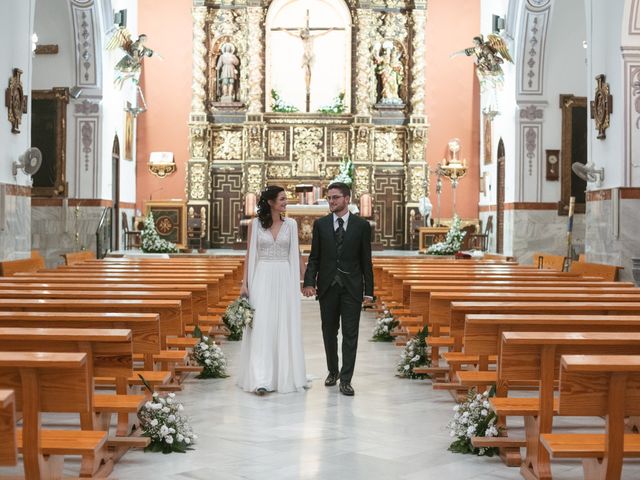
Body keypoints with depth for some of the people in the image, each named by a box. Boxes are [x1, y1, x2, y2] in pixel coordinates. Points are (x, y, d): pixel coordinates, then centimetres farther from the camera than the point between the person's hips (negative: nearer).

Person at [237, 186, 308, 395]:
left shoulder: (291, 224, 5)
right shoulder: (255, 224, 2)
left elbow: (296, 254, 9)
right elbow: (249, 254, 4)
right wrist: (244, 282, -2)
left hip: (284, 278, 2)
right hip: (262, 278, -2)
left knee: (285, 327, 4)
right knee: (261, 327, -6)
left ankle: (285, 376, 15)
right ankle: (261, 379, -8)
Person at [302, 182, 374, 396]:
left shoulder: (362, 225, 1)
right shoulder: (320, 224, 4)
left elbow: (366, 260, 2)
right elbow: (314, 257, 4)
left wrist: (369, 291, -1)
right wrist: (309, 282, -10)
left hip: (352, 288, -2)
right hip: (327, 287, 2)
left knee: (350, 334, -3)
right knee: (329, 333, 12)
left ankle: (345, 380, 1)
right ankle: (333, 371, 29)